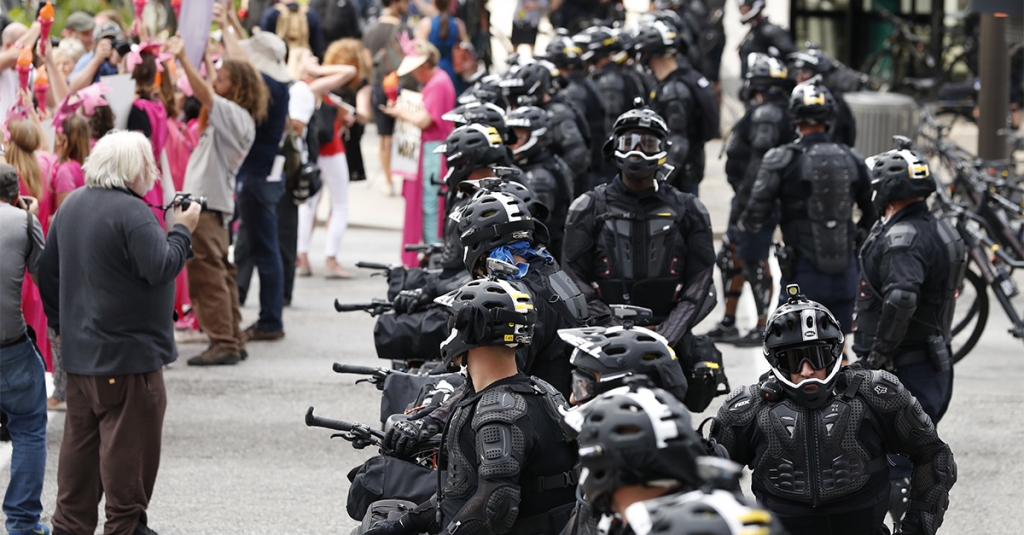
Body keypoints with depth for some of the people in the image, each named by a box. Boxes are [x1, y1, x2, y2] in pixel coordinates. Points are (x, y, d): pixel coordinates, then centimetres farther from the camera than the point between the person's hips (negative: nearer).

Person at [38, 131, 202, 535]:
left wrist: (62, 323, 25)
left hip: (80, 351, 9)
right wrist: (183, 230, -9)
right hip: (129, 353, -9)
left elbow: (48, 271, 17)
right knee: (129, 441, 0)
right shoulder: (132, 213, -19)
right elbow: (160, 268, -23)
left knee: (81, 438, 14)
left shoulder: (72, 206, 10)